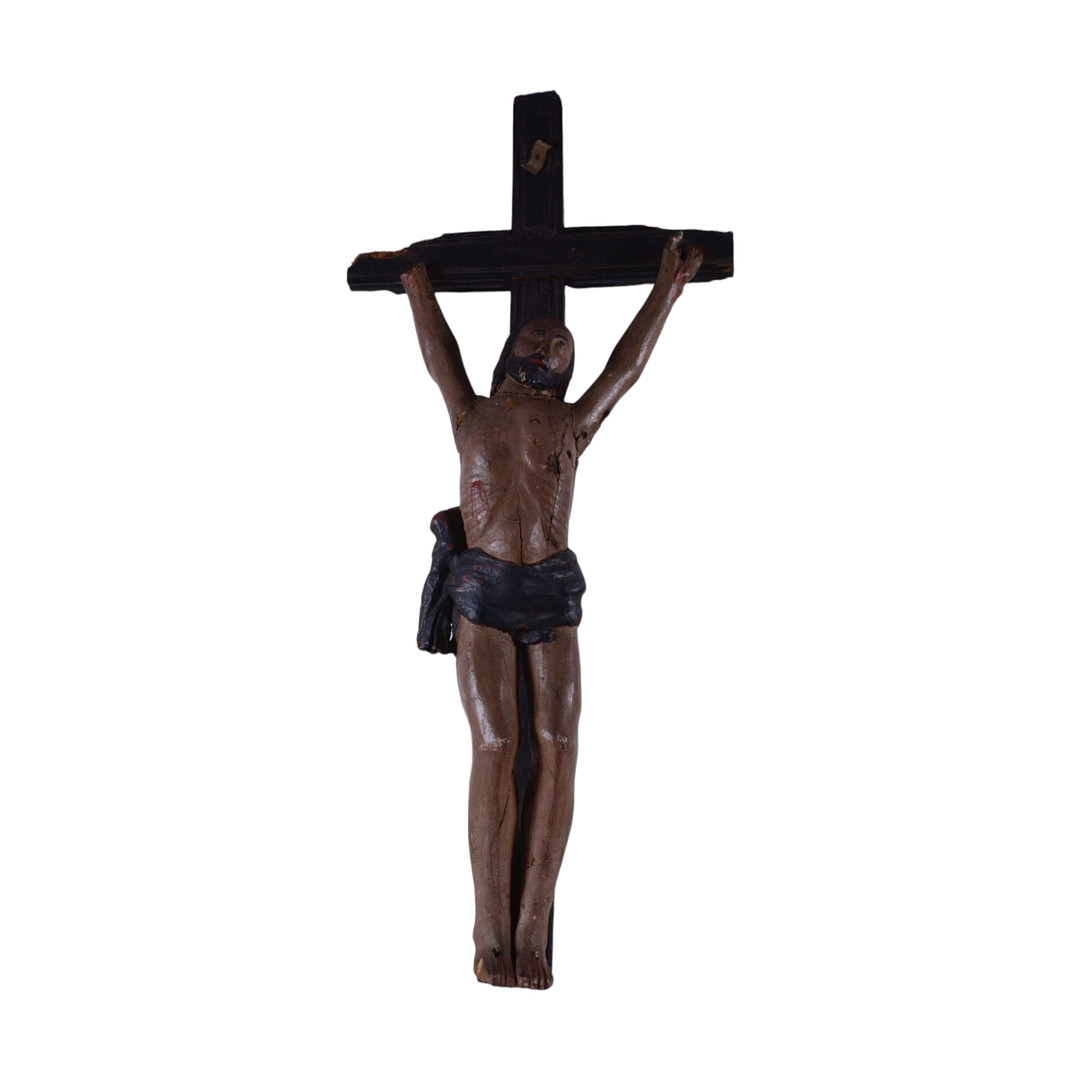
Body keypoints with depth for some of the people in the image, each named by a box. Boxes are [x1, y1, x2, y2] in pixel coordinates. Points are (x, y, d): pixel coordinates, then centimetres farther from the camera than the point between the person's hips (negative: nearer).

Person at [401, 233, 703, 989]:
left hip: (553, 594, 1)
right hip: (482, 591, -1)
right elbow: (439, 350, 33)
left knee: (557, 751, -9)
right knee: (496, 749, -11)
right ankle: (492, 932, -4)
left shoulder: (574, 424, 20)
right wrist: (418, 279, 47)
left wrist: (669, 286, 42)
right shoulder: (472, 416, 20)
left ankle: (532, 932, -3)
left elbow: (627, 365, 30)